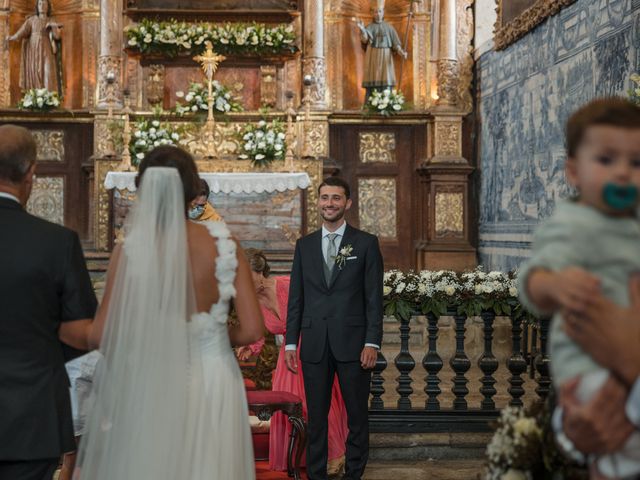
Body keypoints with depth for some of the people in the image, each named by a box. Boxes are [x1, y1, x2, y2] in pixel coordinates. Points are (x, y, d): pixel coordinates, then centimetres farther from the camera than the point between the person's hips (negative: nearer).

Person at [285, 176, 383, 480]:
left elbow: (374, 298, -2)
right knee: (316, 417, 7)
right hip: (314, 345, 2)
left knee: (357, 416, 5)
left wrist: (372, 342, -9)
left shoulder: (366, 243, 2)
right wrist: (290, 342, 4)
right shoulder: (304, 245, 11)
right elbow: (296, 298, 10)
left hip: (352, 343, -2)